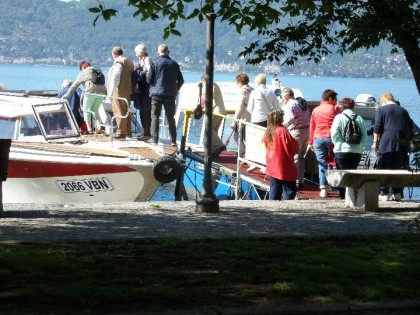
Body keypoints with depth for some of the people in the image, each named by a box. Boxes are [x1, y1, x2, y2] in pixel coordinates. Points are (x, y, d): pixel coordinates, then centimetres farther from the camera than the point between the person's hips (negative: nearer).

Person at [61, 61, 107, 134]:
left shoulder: (83, 73, 10)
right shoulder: (98, 71, 26)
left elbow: (74, 85, 12)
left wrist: (67, 95, 21)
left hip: (91, 91, -5)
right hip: (102, 91, 5)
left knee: (86, 109, 8)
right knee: (95, 109, 20)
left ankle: (89, 129, -1)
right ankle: (99, 126, 6)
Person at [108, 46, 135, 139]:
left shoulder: (118, 62, -14)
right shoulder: (130, 62, 13)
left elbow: (115, 78, -19)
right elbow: (132, 77, 17)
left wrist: (111, 92, -16)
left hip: (119, 92, -9)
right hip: (128, 91, 9)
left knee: (119, 112, -3)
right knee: (126, 112, 14)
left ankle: (121, 132, -2)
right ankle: (128, 132, 18)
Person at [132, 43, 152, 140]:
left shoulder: (147, 60, -10)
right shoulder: (141, 60, 17)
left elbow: (148, 72, -20)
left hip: (145, 91, -9)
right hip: (140, 90, 9)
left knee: (146, 112, -6)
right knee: (143, 112, 13)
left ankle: (147, 133, -4)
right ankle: (145, 132, 19)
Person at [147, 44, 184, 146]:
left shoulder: (155, 63, -6)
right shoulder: (174, 64, 5)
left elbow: (149, 79, -5)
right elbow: (181, 80, 8)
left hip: (157, 93, -3)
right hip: (170, 95, 3)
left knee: (155, 116, 4)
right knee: (171, 118, 9)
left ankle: (154, 138, -1)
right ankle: (173, 140, 7)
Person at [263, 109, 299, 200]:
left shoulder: (267, 133, 2)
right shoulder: (283, 131, -17)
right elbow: (295, 149, -12)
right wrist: (296, 143, 7)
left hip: (272, 168, 6)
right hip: (285, 168, -6)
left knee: (274, 190, 11)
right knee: (289, 190, 1)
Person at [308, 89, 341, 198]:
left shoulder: (316, 110, 11)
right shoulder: (335, 109, 1)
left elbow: (311, 126, 14)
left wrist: (311, 142, 20)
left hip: (318, 139, 3)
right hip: (331, 138, -2)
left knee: (322, 164, 3)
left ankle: (323, 189, -3)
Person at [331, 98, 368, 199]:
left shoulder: (339, 117, -4)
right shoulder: (359, 118, 7)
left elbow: (334, 134, -10)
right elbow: (365, 135, 6)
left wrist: (338, 144, 1)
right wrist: (361, 147, 13)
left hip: (342, 151, -3)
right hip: (357, 152, 3)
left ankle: (344, 197, -5)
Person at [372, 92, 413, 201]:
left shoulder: (381, 109, 4)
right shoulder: (403, 110, 18)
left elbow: (377, 127, -5)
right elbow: (410, 128, 17)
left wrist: (375, 142, -3)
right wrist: (407, 141, 21)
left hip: (386, 142, -4)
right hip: (402, 143, 4)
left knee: (384, 168, -1)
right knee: (398, 168, 8)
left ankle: (384, 193, -5)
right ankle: (397, 193, 5)